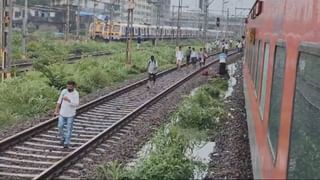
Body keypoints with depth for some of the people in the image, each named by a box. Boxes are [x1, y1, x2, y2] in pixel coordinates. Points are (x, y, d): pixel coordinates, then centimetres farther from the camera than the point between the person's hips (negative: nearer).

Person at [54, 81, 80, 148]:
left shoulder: (76, 93, -14)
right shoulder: (64, 91, -4)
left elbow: (76, 104, -24)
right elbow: (59, 101, 3)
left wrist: (68, 100, -35)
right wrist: (56, 111, 2)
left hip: (71, 115, -3)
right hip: (62, 113, 3)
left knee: (69, 129, 5)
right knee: (60, 126, 7)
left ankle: (67, 143, 16)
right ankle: (62, 138, 31)